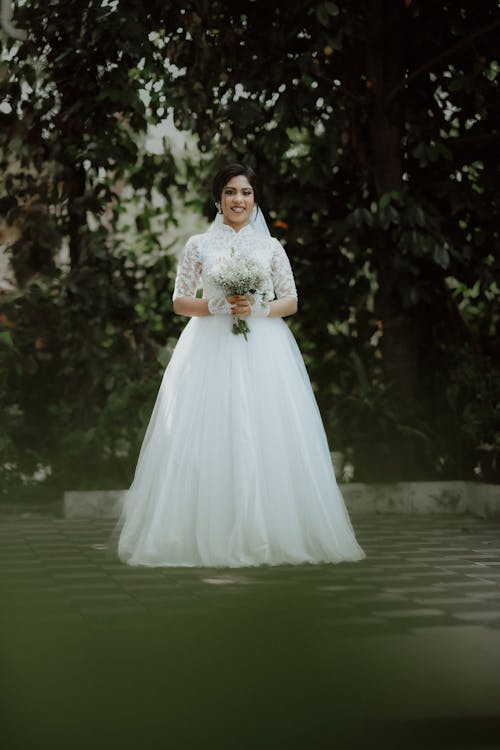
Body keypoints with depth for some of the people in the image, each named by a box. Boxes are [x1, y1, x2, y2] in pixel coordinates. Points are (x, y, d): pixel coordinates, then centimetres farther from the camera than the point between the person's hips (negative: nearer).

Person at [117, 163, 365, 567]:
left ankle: (269, 535, 4)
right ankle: (209, 536, 0)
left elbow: (291, 302, 9)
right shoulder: (199, 245, 7)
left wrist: (258, 308, -9)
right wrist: (216, 306, -10)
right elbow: (179, 301, 6)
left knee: (267, 439, -4)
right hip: (211, 349, -1)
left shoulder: (271, 246, 9)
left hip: (263, 350, 1)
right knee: (209, 439, -6)